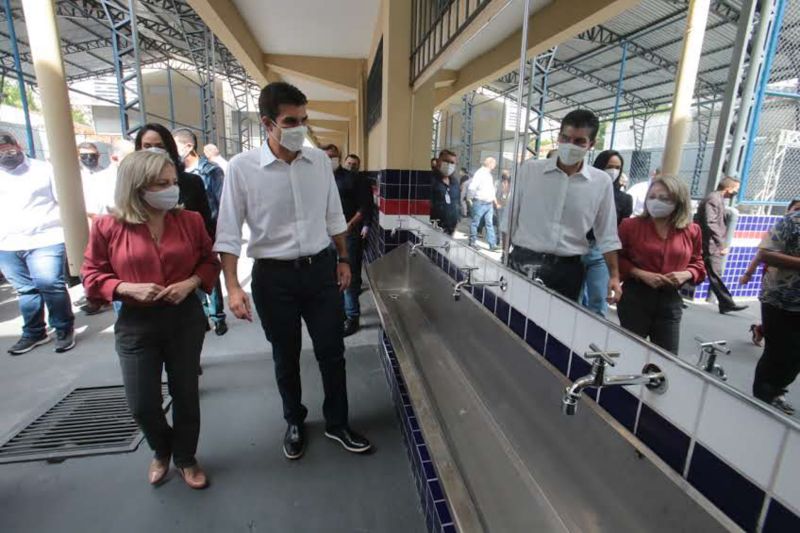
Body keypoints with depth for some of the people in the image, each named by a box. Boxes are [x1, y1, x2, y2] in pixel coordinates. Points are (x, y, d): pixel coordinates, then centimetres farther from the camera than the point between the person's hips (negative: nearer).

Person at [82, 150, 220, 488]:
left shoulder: (190, 221, -4)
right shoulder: (107, 227, -7)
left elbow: (210, 262, 5)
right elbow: (92, 276, 1)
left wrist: (191, 283, -14)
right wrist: (128, 288, -17)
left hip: (186, 318, 1)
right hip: (136, 324, 0)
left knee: (185, 395, 12)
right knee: (141, 405, 7)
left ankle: (185, 458, 36)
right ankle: (162, 451, 41)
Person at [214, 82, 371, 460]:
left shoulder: (320, 160, 0)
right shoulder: (242, 167, -10)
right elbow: (228, 233, -6)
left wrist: (343, 260, 10)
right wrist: (232, 286, -13)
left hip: (321, 269, 3)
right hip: (274, 276, -2)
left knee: (332, 352, 10)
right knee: (286, 357, 15)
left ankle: (337, 424, 32)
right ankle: (294, 423, 40)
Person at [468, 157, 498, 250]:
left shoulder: (489, 174, 17)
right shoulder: (480, 173, -11)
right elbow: (472, 187, -18)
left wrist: (495, 202, 23)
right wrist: (470, 198, -14)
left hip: (489, 204, 8)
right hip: (480, 203, -8)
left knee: (489, 224, 6)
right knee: (475, 223, 3)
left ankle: (492, 244, 7)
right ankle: (472, 242, 13)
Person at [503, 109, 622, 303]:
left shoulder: (601, 182, 2)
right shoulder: (529, 169, -1)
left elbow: (606, 235, 8)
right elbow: (511, 219, 4)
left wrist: (614, 275, 5)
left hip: (567, 269, 1)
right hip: (523, 262, -1)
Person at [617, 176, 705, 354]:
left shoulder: (691, 231, 3)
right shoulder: (630, 225, -6)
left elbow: (698, 264, 13)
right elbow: (617, 259, -4)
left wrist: (685, 275, -9)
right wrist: (641, 274, -17)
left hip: (671, 300, 3)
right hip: (635, 296, -2)